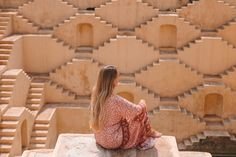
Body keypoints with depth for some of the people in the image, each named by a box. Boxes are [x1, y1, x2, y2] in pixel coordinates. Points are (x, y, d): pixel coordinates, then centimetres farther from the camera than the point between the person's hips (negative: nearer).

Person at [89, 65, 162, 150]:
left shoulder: (96, 95, -7)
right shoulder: (116, 100, -29)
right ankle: (149, 133, 31)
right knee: (141, 112, 4)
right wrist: (142, 103, 5)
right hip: (113, 141, -7)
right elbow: (136, 110, -16)